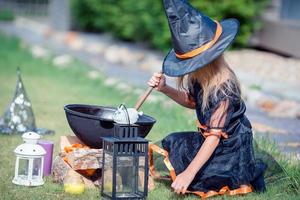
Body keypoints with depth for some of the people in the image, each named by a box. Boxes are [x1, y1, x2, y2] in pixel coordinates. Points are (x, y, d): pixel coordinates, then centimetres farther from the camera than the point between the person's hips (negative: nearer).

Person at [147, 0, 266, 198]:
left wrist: (189, 174, -34)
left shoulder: (223, 87, -30)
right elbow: (191, 101, 17)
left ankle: (248, 174, 1)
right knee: (170, 143, 16)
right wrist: (165, 89, -1)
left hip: (231, 150, -9)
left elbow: (214, 137, -30)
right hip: (207, 140, 9)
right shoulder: (200, 77, -6)